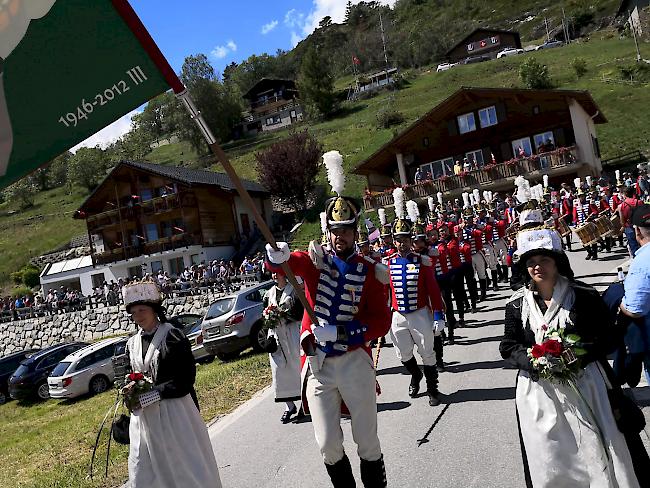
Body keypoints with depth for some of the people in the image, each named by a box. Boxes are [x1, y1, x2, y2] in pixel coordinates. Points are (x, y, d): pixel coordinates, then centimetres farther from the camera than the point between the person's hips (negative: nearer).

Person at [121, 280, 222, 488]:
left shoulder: (173, 336, -11)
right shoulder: (132, 344, 8)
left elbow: (186, 379, -15)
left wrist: (152, 394, -18)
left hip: (174, 412, -6)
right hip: (144, 417, 6)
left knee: (187, 469, 7)